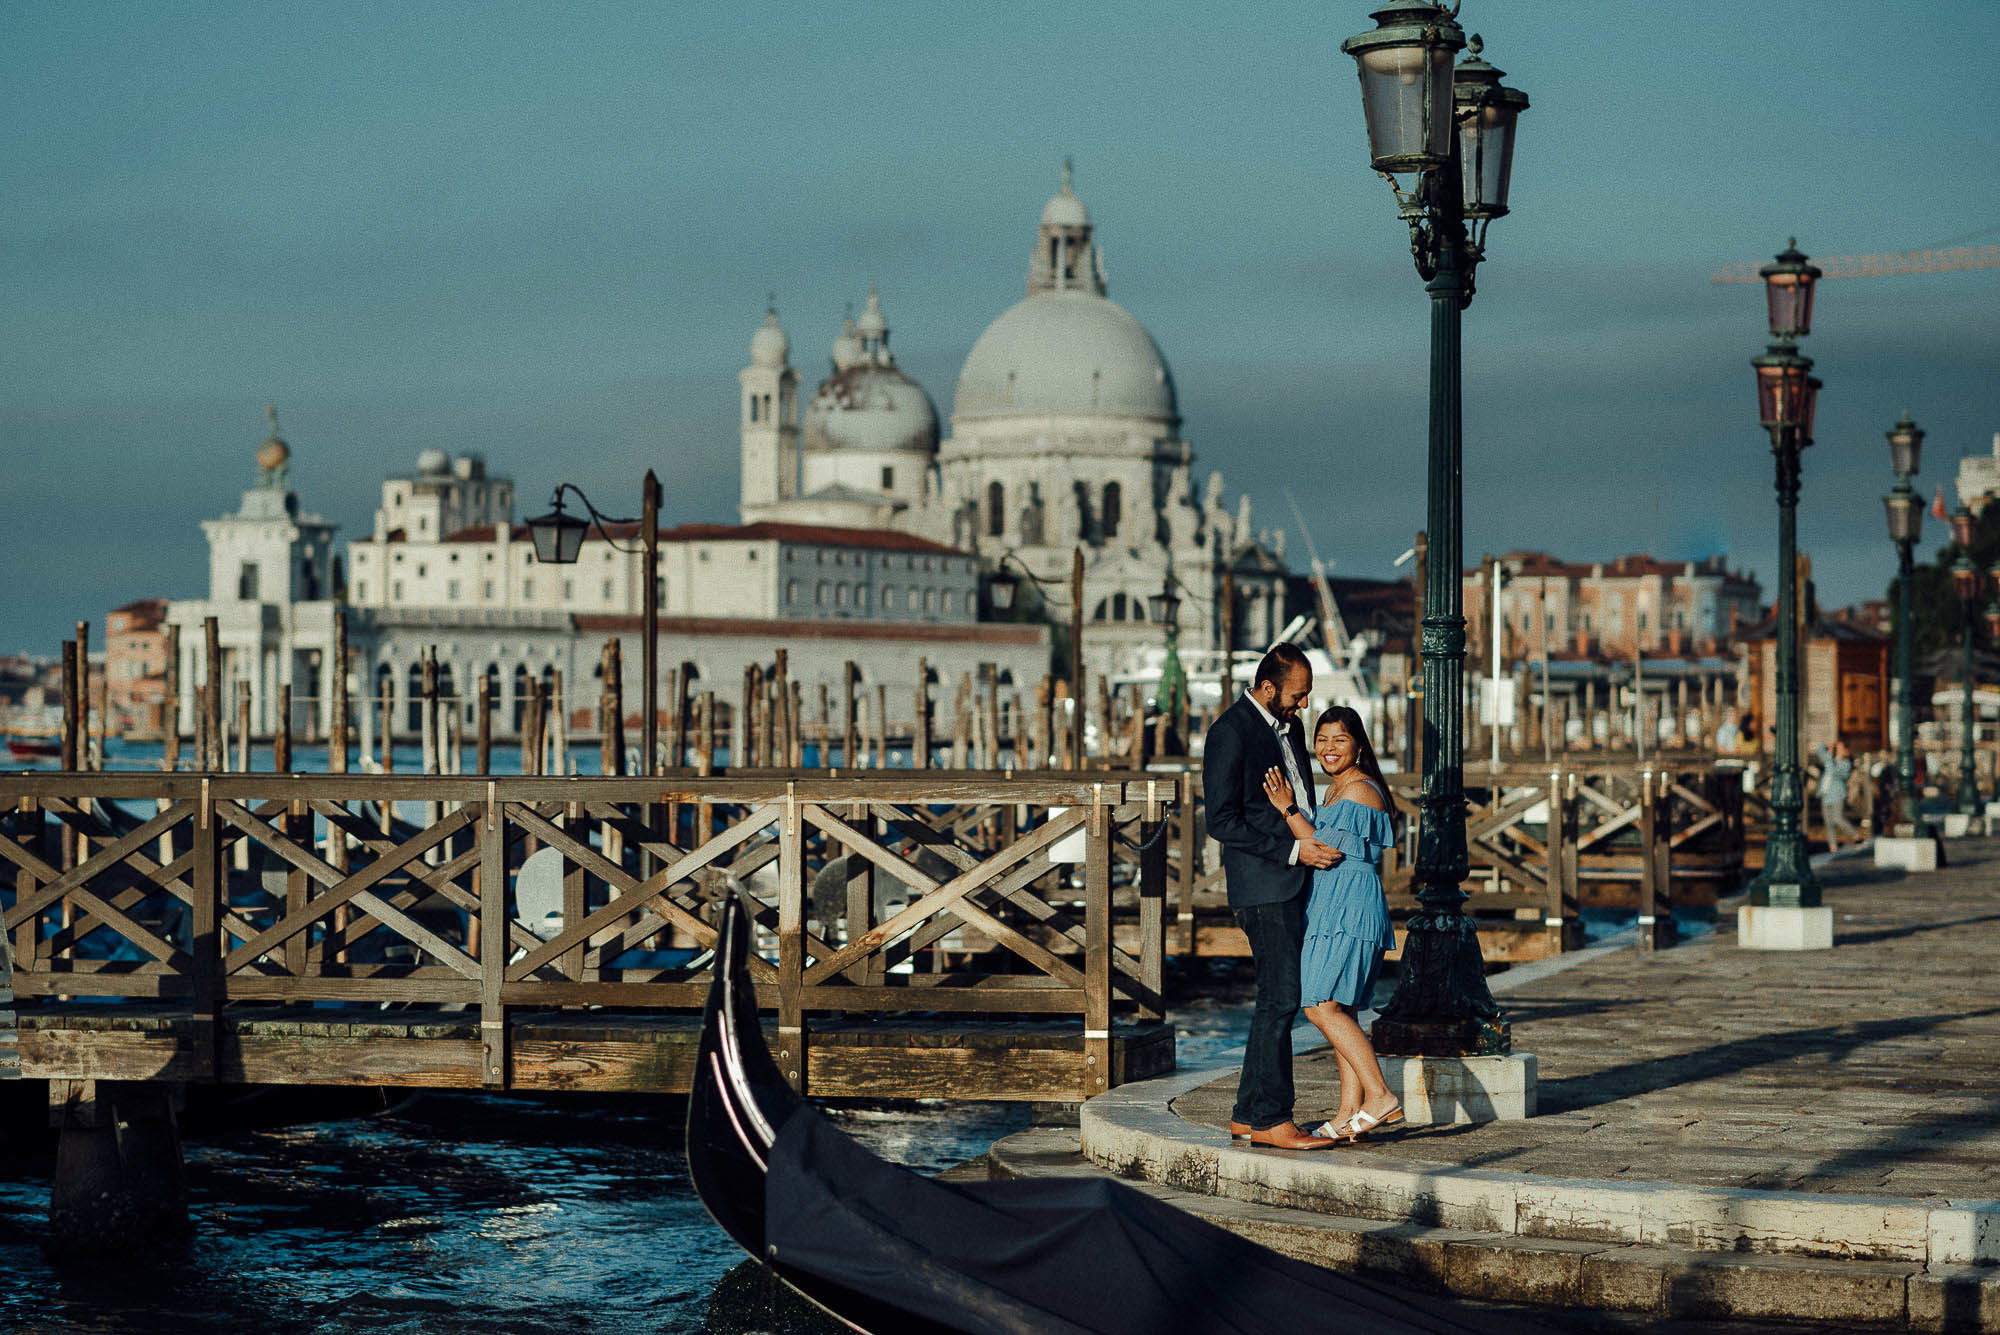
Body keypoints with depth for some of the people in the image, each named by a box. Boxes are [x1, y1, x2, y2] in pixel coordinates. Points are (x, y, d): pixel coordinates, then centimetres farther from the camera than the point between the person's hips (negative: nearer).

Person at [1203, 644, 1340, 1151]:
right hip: (1263, 886, -9)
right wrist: (1292, 850, -18)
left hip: (1295, 885, 9)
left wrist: (1319, 846, 11)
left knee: (1276, 1000, 10)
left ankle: (1248, 1115, 16)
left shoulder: (1290, 727, 15)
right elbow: (1221, 821, -15)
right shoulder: (1230, 732, -12)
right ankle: (1271, 1119, -7)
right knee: (1280, 1000, -10)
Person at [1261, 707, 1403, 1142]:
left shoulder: (1359, 791, -11)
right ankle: (1350, 1113, 8)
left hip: (1348, 906, -10)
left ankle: (1380, 1095, -19)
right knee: (1340, 1012, 8)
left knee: (1322, 1007, -17)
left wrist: (1288, 809, -13)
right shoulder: (1335, 790, 19)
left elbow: (1324, 849, -11)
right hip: (1331, 909, 10)